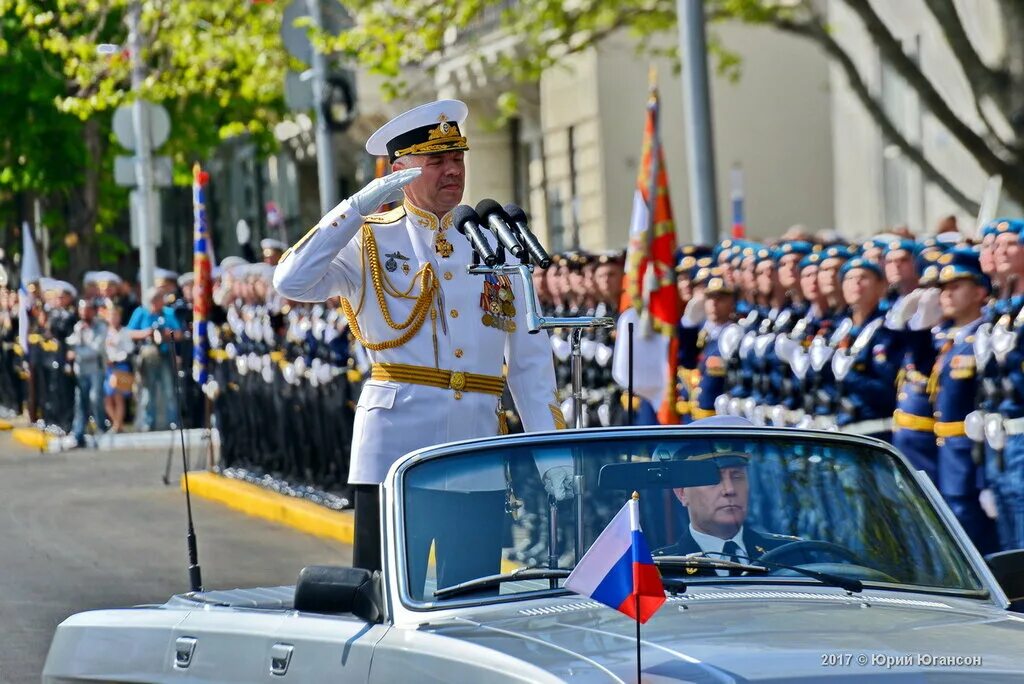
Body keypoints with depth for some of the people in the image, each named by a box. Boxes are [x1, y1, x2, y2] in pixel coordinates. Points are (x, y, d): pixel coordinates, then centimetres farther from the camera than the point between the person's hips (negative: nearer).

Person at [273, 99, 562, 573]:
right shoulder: (371, 242, 6)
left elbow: (530, 360, 14)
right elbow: (291, 282, -12)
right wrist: (361, 206, -14)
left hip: (479, 445, 3)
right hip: (396, 441, -3)